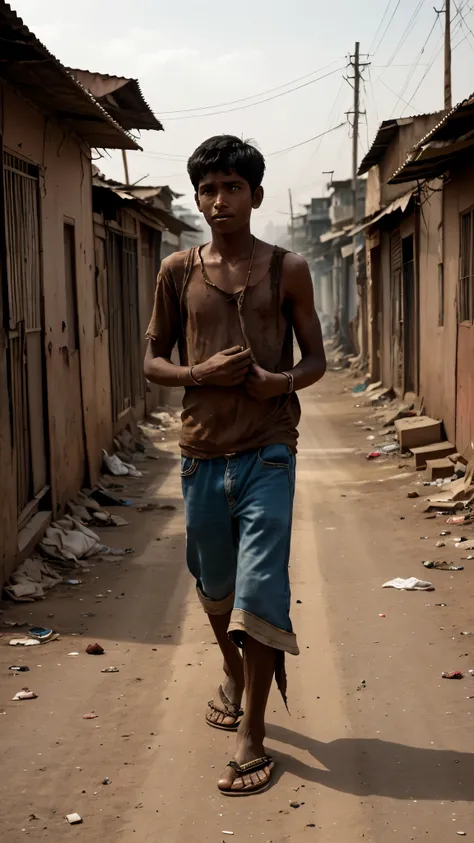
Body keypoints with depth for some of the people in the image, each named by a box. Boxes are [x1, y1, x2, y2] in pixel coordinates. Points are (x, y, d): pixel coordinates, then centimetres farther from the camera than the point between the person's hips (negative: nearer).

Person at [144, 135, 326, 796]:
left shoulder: (287, 270, 1)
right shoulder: (178, 272, 5)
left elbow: (316, 358, 7)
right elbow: (153, 360, 9)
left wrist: (283, 381, -15)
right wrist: (201, 373, -12)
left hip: (267, 452, -3)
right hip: (202, 452, 3)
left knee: (258, 593, -7)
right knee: (214, 585, 19)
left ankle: (252, 737, 7)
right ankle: (233, 676, 47)